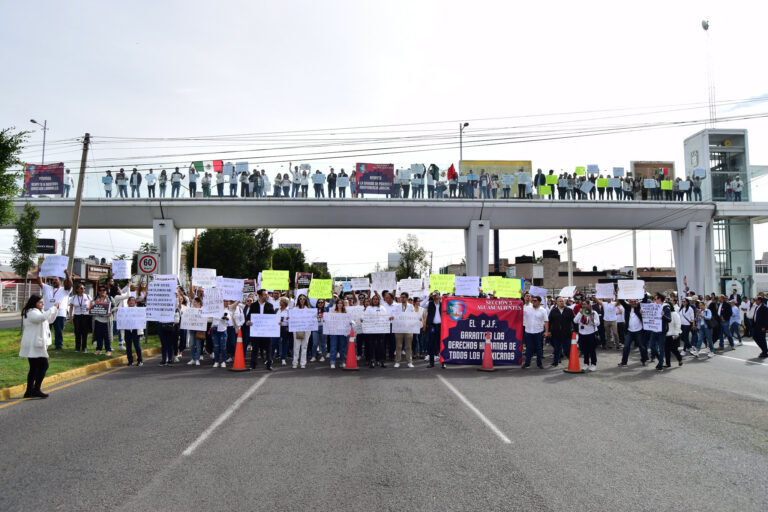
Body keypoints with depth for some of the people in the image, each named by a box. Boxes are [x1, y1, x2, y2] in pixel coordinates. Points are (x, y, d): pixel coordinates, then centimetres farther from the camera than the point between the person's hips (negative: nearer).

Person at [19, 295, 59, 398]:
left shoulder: (39, 312, 19)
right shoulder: (31, 313, -13)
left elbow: (50, 319, 27)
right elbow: (44, 317, -32)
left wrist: (56, 309, 14)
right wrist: (53, 307, -23)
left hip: (37, 344, 11)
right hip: (34, 344, -11)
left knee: (34, 368, 12)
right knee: (44, 365, -12)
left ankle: (29, 391, 16)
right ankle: (36, 390, -11)